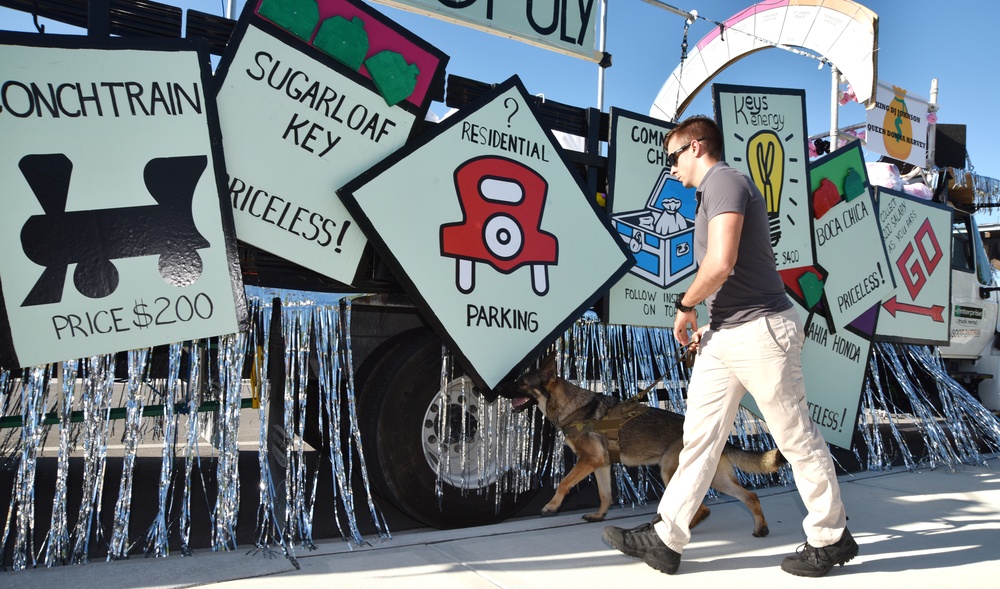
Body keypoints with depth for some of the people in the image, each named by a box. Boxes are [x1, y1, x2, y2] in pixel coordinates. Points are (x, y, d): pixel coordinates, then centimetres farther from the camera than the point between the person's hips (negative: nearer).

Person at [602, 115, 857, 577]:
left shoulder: (724, 180, -11)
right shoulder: (712, 193, 19)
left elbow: (720, 262, -24)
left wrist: (685, 306, -9)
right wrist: (712, 323, 16)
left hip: (761, 331, -10)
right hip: (724, 337, 10)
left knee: (797, 439, 5)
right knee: (699, 435, 7)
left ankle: (831, 538, 23)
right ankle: (666, 539, 12)